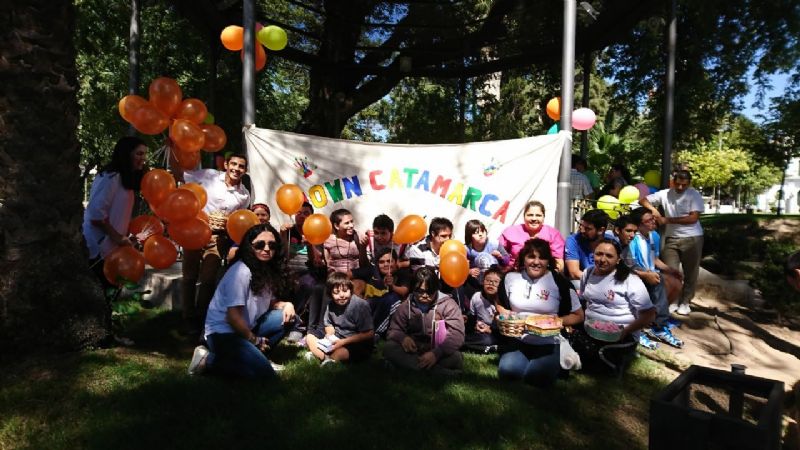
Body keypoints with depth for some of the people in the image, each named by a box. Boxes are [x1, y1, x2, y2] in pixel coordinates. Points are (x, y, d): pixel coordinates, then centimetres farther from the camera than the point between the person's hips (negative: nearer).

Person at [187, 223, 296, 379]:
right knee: (264, 372, -19)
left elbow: (270, 302, 14)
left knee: (288, 316, -4)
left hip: (245, 329, 8)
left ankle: (252, 355, 2)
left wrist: (286, 304, -9)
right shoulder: (241, 272, -20)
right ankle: (209, 360, -5)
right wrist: (254, 340, -10)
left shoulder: (268, 270, 4)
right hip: (223, 332, -8)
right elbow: (233, 315, -22)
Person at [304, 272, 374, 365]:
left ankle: (318, 355, -12)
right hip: (337, 339, 8)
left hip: (358, 343, -7)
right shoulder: (331, 305, -2)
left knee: (340, 353, -37)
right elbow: (329, 325, 16)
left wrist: (343, 342, -22)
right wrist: (329, 335, -8)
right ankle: (326, 359, -19)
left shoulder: (360, 305, -20)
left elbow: (369, 334, -20)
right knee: (310, 337, 1)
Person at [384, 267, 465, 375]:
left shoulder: (448, 304, -6)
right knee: (389, 348, -26)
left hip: (440, 353, -3)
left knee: (456, 358, -34)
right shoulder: (406, 306, 3)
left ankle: (407, 365, -25)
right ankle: (441, 371, -32)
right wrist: (402, 337, -22)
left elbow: (457, 334, -16)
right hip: (413, 352, 3)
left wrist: (436, 353, -32)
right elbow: (393, 330, 4)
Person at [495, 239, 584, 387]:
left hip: (550, 343, -2)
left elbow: (578, 315, -2)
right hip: (518, 341, 3)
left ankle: (558, 361, 12)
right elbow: (500, 305, 13)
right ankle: (529, 361, 13)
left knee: (536, 378, -22)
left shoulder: (559, 282, -8)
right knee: (506, 371, -20)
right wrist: (505, 314, -10)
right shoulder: (511, 277, -1)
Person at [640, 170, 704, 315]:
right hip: (671, 238, 2)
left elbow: (693, 218, -14)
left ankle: (685, 302, 19)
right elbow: (643, 200, 2)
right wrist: (653, 209, -19)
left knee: (690, 272, 6)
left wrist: (668, 220, -17)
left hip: (692, 238, -2)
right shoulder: (665, 194, 1)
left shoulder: (694, 195, -6)